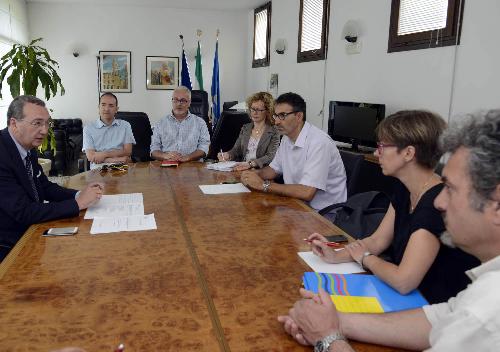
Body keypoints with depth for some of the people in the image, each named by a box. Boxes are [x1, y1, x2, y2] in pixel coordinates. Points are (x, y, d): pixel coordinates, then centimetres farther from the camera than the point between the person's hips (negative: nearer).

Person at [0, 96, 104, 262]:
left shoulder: (28, 148, 1)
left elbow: (45, 187, 11)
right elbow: (24, 212, -26)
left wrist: (80, 194, -6)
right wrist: (77, 204, -22)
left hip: (29, 232, 7)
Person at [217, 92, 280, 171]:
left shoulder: (274, 132, -1)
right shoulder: (245, 128, 17)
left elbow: (270, 157, -14)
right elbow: (236, 150, 15)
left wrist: (251, 164, -30)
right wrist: (227, 155, -8)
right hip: (242, 170, 5)